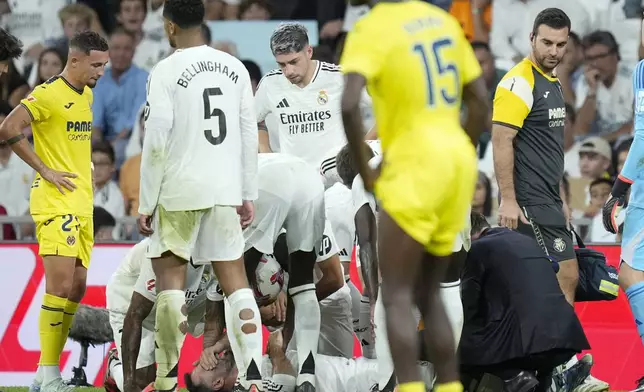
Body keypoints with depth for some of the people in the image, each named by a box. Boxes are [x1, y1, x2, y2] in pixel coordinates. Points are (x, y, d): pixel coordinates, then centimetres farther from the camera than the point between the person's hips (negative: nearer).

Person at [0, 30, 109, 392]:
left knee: (76, 291, 7)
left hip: (82, 204, 9)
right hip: (55, 203, -9)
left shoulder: (87, 95, 15)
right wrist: (45, 170, -18)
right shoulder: (49, 94, -13)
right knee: (60, 286, -14)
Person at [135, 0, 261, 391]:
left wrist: (146, 203, -4)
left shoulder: (166, 72, -8)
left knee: (170, 277, 4)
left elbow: (156, 143, -10)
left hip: (179, 191, -4)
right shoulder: (235, 68, 6)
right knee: (235, 278, 5)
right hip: (226, 190, 4)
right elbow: (250, 137, 8)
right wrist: (248, 195, 14)